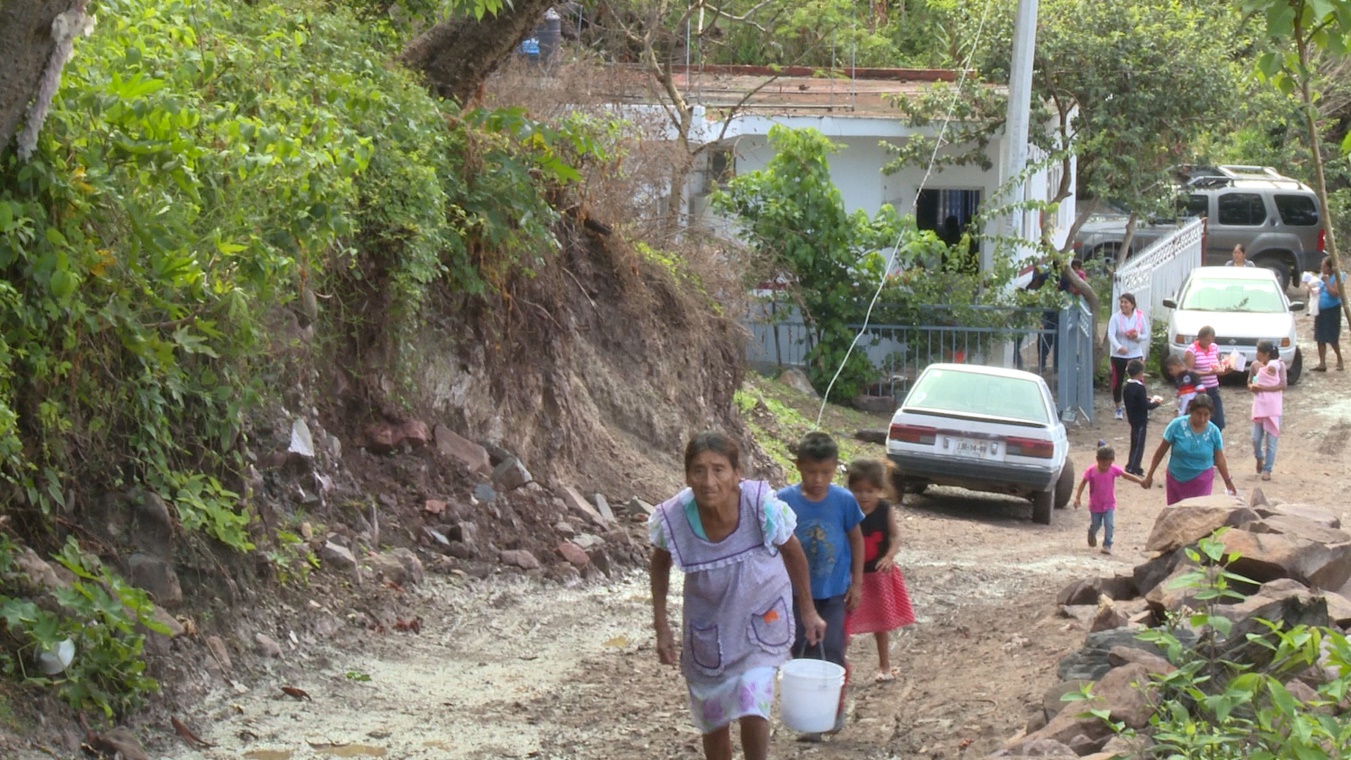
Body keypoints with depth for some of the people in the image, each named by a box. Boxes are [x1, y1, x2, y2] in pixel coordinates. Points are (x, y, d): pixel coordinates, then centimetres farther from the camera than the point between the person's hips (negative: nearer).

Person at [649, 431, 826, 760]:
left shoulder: (763, 506, -29)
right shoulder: (673, 517, -26)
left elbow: (792, 552, -8)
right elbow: (660, 563, -3)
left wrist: (808, 611, 1)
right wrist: (661, 626, -4)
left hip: (762, 621, -2)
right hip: (707, 628, 2)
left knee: (752, 710, -15)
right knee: (713, 723, 13)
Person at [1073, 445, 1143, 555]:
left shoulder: (1114, 470, -12)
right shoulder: (1091, 471, -17)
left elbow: (1127, 475, -12)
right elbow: (1083, 483, -10)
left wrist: (1141, 481, -20)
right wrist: (1078, 498, -15)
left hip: (1109, 505, 1)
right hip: (1095, 505, 0)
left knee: (1109, 525, -12)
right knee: (1095, 525, 15)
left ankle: (1107, 545, -3)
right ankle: (1091, 535, 48)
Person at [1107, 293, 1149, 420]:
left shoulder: (1140, 317, 1)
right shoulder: (1116, 317, -6)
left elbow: (1145, 336, 6)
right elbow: (1111, 335, -16)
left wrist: (1137, 336, -17)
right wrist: (1118, 347, -33)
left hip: (1135, 354, 1)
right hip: (1119, 356, -1)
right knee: (1117, 382, 5)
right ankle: (1119, 408, 21)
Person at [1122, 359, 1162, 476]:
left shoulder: (1127, 386, 4)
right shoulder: (1140, 388, -22)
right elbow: (1145, 406, -23)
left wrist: (1147, 399, 13)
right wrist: (1156, 403, -7)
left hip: (1132, 418, 9)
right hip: (1140, 420, -9)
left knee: (1135, 443, 18)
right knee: (1138, 445, -2)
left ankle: (1133, 467, 25)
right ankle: (1131, 469, -2)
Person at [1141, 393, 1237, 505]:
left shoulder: (1214, 432, -10)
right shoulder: (1177, 425, -15)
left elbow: (1219, 460, 3)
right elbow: (1160, 452, -5)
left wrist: (1228, 482, 8)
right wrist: (1149, 475, -2)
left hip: (1201, 481, -1)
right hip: (1176, 479, 1)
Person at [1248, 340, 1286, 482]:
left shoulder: (1279, 365, -5)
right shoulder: (1255, 365, 2)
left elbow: (1282, 385, -12)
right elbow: (1249, 383, 11)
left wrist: (1264, 388, -20)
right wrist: (1252, 387, -13)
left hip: (1273, 407, -2)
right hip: (1259, 406, 2)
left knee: (1271, 440, 0)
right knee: (1256, 438, 0)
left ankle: (1267, 469, 7)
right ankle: (1259, 458, 31)